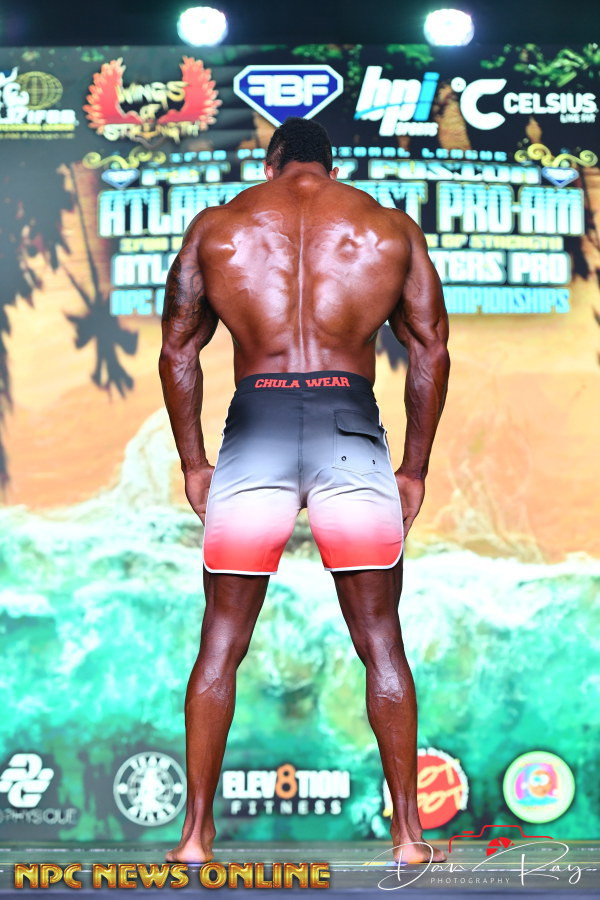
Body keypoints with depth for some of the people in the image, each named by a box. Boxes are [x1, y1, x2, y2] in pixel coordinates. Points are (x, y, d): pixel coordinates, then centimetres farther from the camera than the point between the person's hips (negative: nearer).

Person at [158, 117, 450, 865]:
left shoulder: (216, 226, 13)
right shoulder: (390, 228, 13)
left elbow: (177, 349, 11)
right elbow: (431, 349, 9)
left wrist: (193, 464, 17)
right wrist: (414, 469, 14)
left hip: (254, 429, 0)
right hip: (351, 428, 0)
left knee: (221, 644, 9)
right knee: (380, 642, 8)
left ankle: (196, 833, 11)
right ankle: (409, 835, 10)